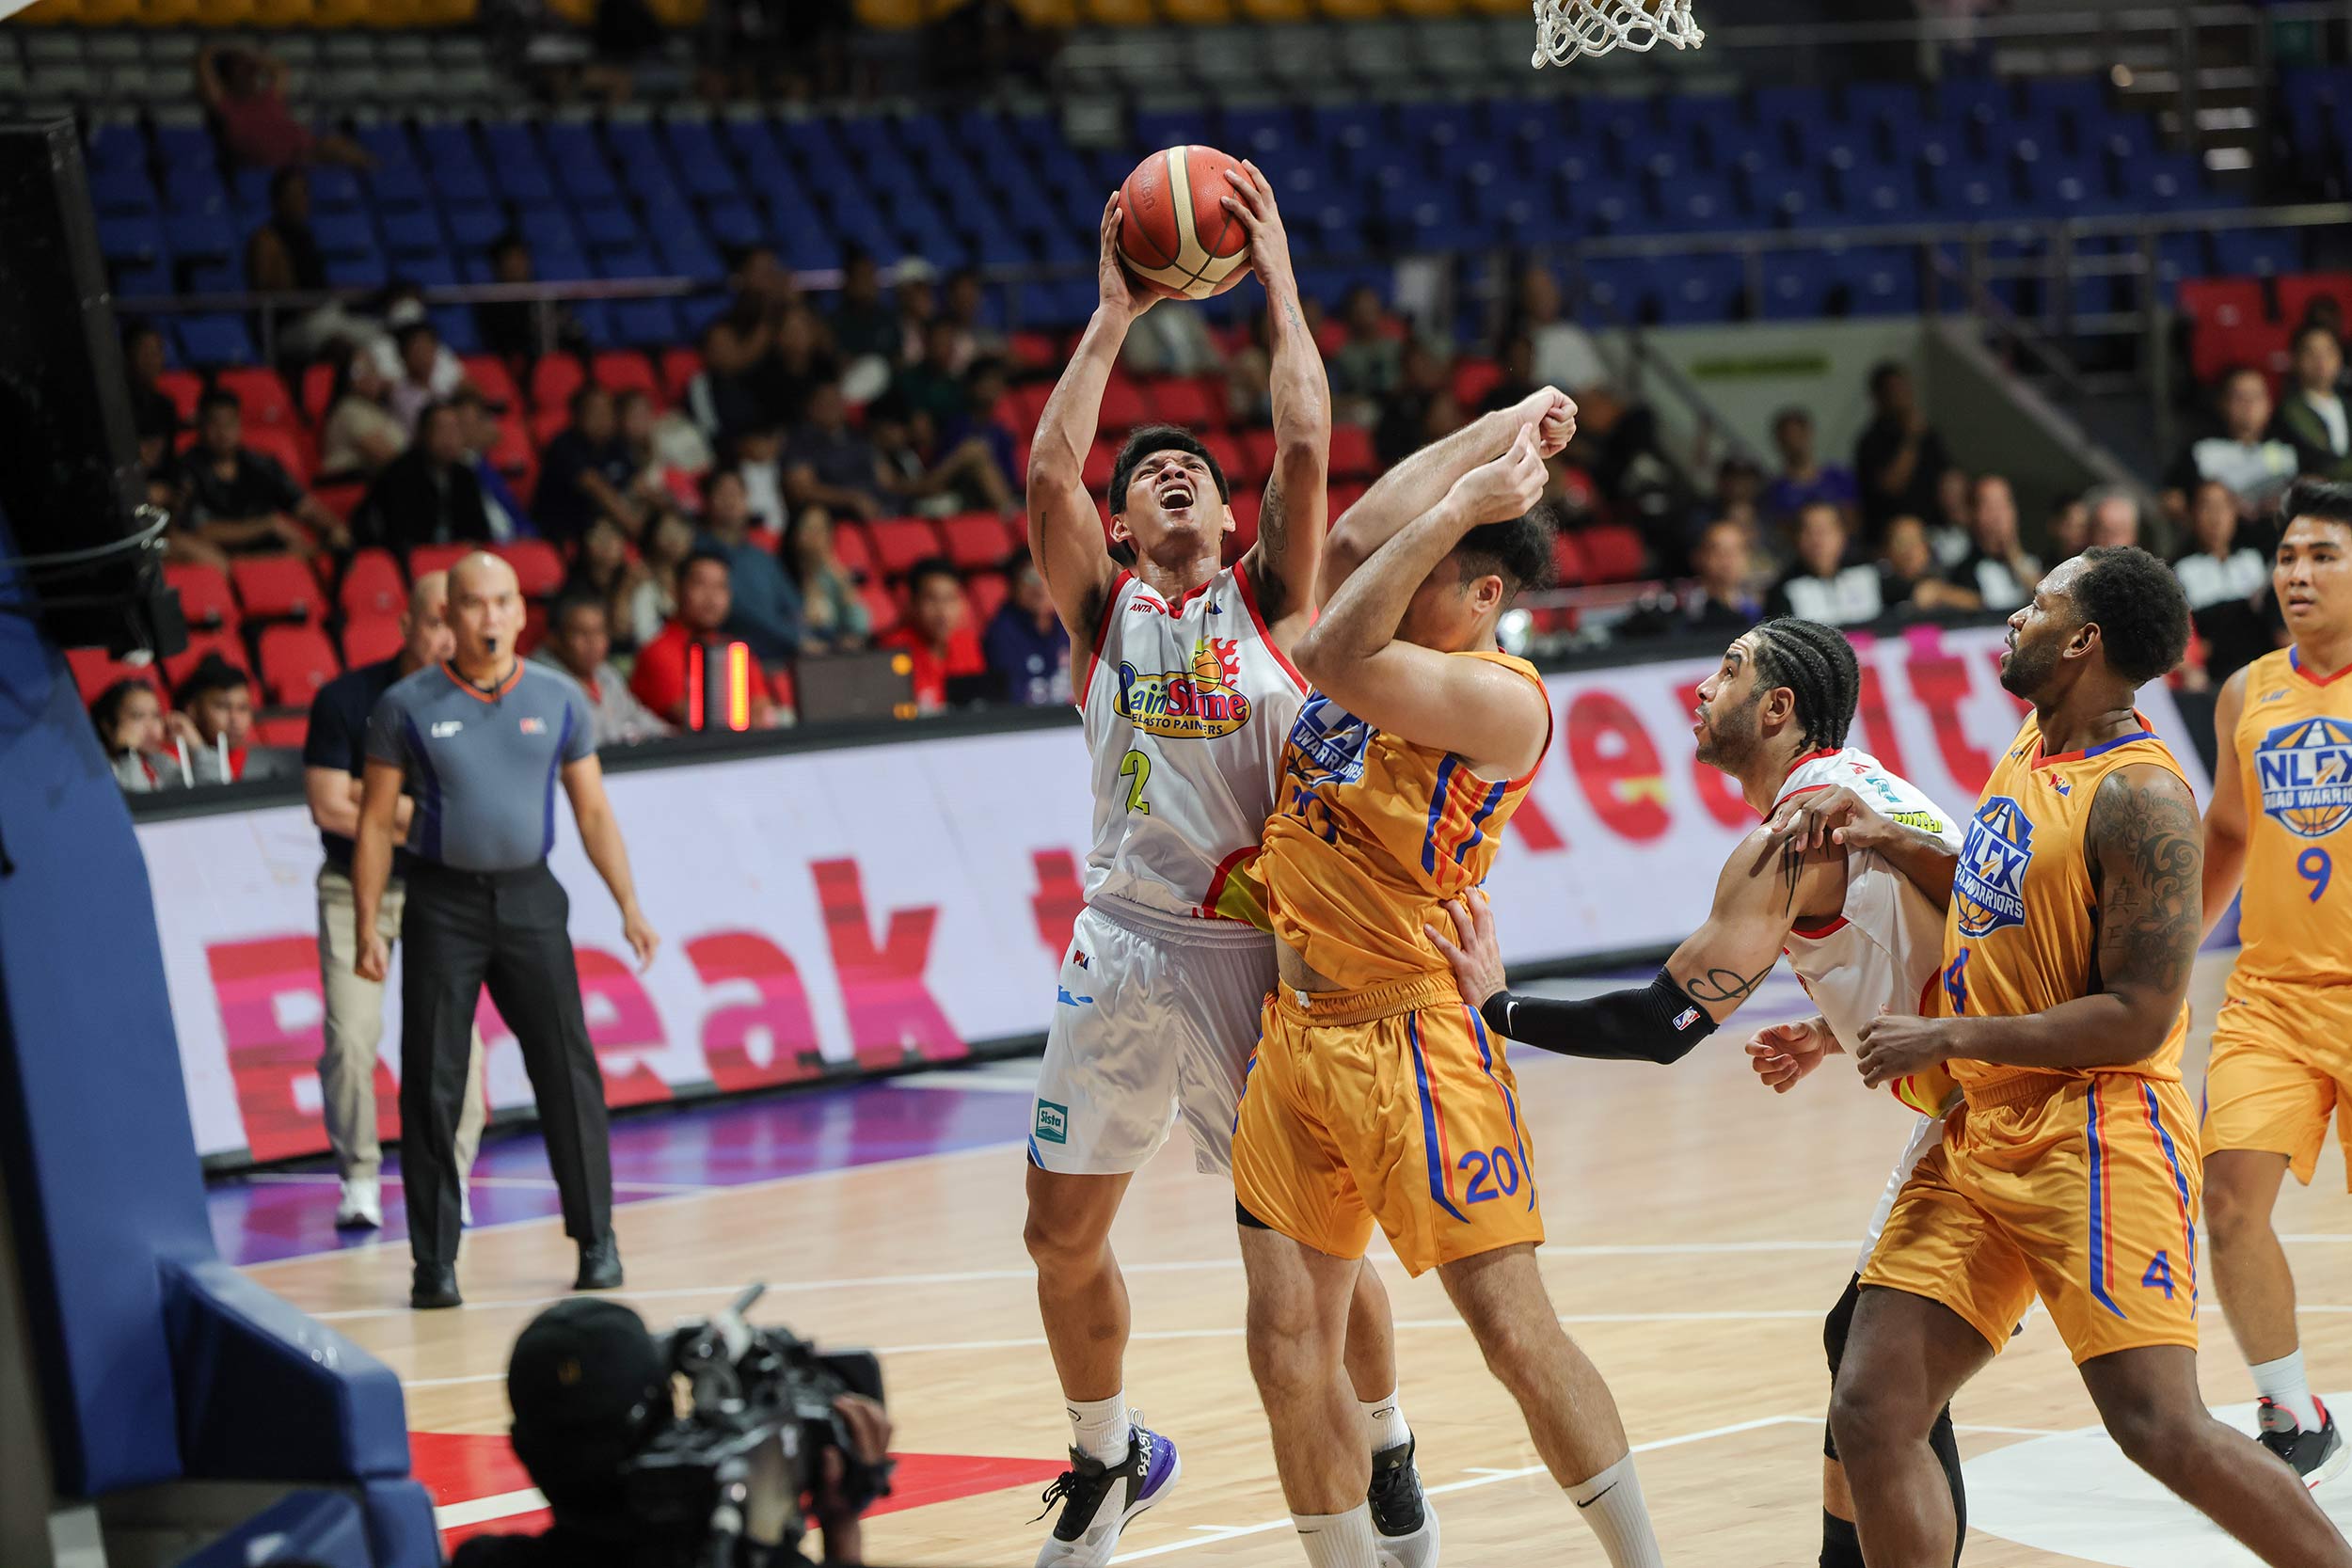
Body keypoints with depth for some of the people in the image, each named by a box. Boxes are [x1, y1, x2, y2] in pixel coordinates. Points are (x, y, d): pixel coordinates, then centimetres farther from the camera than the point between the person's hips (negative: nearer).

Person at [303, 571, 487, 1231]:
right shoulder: (344, 699, -8)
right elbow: (330, 809, -12)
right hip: (355, 886, -1)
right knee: (350, 1036, -10)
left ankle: (450, 1177, 6)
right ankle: (359, 1177, 6)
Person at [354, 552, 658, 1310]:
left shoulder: (558, 700, 4)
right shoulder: (406, 706, -1)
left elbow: (593, 811, 10)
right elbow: (376, 822, 2)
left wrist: (629, 906, 2)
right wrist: (368, 926, -4)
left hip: (530, 898, 1)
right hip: (443, 903, -1)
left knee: (568, 1070, -1)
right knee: (432, 1085, -2)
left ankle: (595, 1241, 11)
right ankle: (435, 1261, 5)